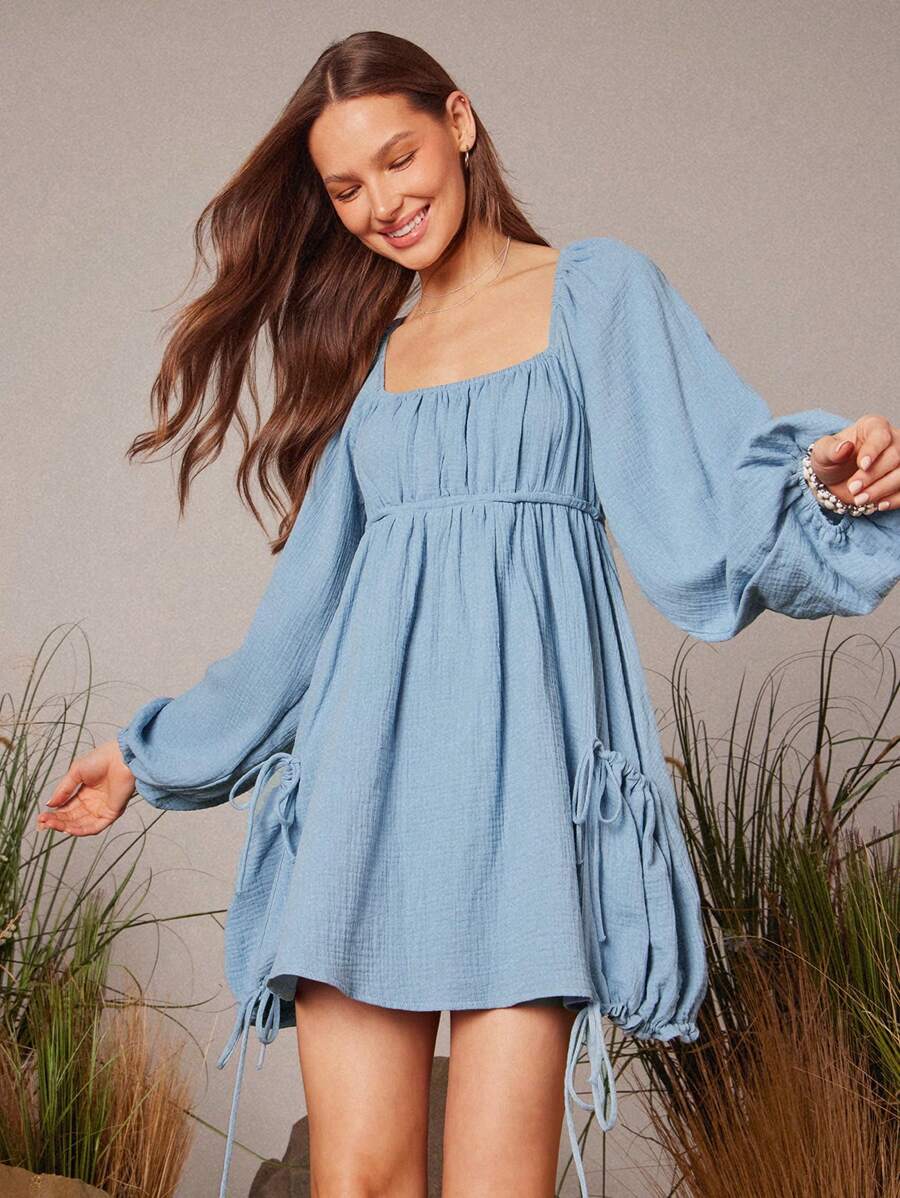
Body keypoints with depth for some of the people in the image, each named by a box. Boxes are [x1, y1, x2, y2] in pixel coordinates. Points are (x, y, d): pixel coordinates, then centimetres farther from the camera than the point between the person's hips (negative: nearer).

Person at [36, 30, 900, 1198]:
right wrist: (152, 753, 30)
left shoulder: (600, 288, 12)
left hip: (526, 737, -4)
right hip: (368, 752, 4)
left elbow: (714, 480, 0)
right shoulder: (366, 354, 23)